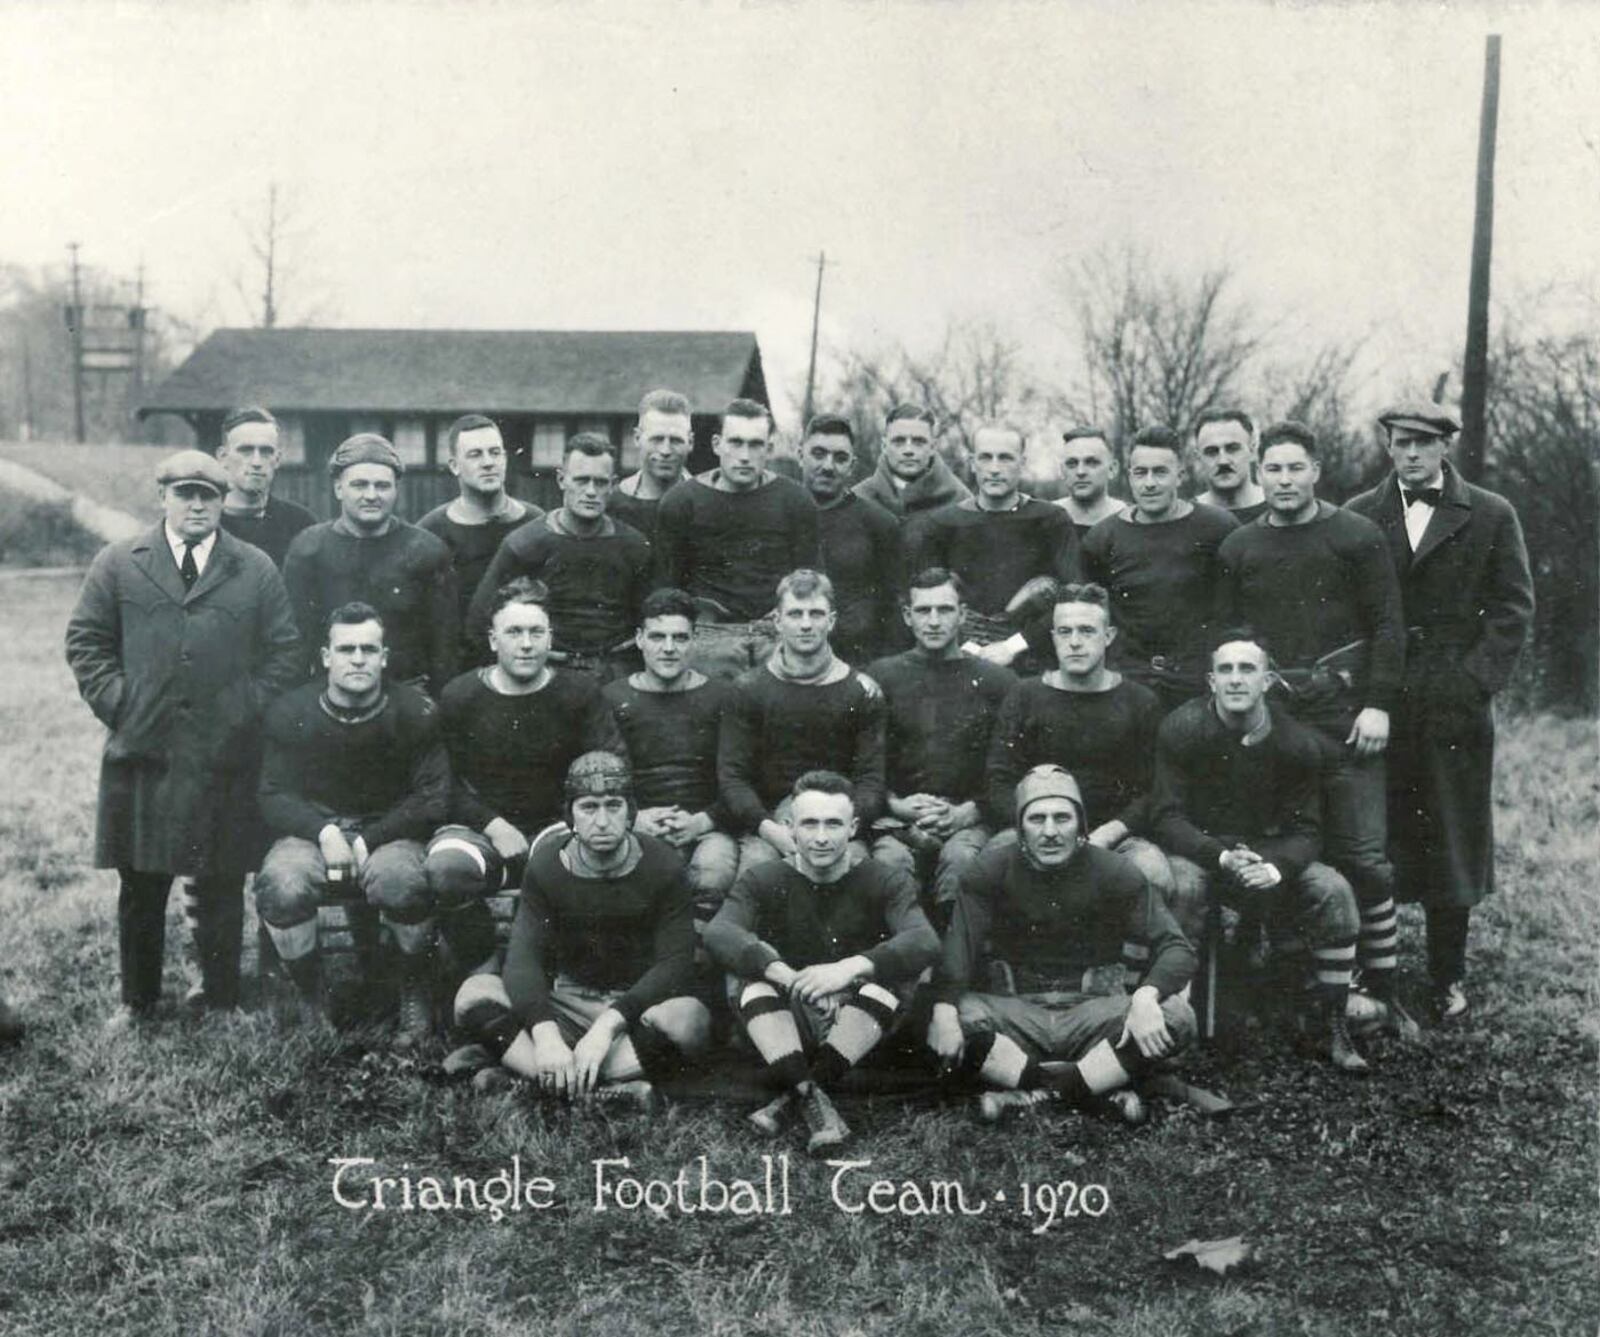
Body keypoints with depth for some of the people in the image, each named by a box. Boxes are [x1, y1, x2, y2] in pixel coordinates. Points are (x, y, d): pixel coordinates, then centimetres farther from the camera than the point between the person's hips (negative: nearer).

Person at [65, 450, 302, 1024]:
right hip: (142, 752, 1)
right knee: (140, 886, 10)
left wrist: (246, 713, -4)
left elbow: (284, 653, 5)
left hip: (226, 757, 0)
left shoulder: (257, 571, 6)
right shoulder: (117, 564, 7)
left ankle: (221, 997, 21)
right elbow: (86, 641, 8)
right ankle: (137, 998, 25)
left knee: (220, 885, 7)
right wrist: (118, 705, -3)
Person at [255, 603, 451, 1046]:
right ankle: (310, 1000, -5)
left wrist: (368, 841, -15)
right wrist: (323, 832, -19)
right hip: (313, 830, 2)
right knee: (279, 889, -31)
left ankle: (416, 996, -7)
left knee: (402, 884, -36)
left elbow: (432, 799, -6)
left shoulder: (416, 711, -6)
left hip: (389, 831, -1)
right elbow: (274, 796, 0)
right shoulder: (290, 711, -2)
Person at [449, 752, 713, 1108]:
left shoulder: (662, 866, -10)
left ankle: (519, 1068, -32)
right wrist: (545, 1034, -33)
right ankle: (612, 1089, -35)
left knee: (689, 1020, -35)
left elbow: (676, 962, -17)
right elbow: (523, 959, -14)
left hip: (638, 1004, -2)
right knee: (473, 995, -22)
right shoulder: (546, 865, -5)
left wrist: (608, 1025, -30)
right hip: (566, 1004, 2)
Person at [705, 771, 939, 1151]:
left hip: (860, 1031, -1)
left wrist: (850, 968, -39)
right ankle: (812, 1100, -37)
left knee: (893, 975, -27)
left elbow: (925, 942, -21)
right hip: (785, 1028, 1)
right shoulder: (763, 882, 1)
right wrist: (788, 977, -38)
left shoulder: (886, 882, -1)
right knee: (748, 972, -23)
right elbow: (718, 934, -21)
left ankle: (790, 1098, -30)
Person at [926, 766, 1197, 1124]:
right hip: (1018, 1011, -1)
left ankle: (1026, 1094, -26)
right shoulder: (990, 872, -3)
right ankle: (1097, 1088, -26)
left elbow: (1177, 948, -7)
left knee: (1177, 1016, -26)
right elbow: (957, 950, -13)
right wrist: (944, 1013, -34)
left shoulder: (1114, 873, -2)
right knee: (959, 1016, -31)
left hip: (1089, 1011, 1)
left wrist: (1146, 998, -30)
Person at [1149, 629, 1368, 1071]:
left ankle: (1334, 1028, -7)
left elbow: (1305, 830, -4)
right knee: (1179, 886, -36)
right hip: (1196, 852, -2)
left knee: (1334, 890, -20)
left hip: (1269, 856, 3)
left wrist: (1275, 868, -26)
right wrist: (1221, 856, -29)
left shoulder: (1299, 743, -5)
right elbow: (1166, 819, -13)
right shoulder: (1182, 729, -12)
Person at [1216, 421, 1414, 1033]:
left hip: (1342, 713, -2)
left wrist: (1377, 705, -7)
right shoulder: (1238, 547, 11)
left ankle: (1382, 990, 7)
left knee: (1363, 856, -3)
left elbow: (1387, 626, 1)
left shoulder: (1357, 536, 3)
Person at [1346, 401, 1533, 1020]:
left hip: (1455, 708, 0)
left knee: (1451, 845, 5)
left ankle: (1448, 979, 17)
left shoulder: (1492, 516, 4)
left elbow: (1512, 609, 3)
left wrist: (1474, 683, -7)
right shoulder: (1357, 516, 6)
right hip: (1375, 707, 1)